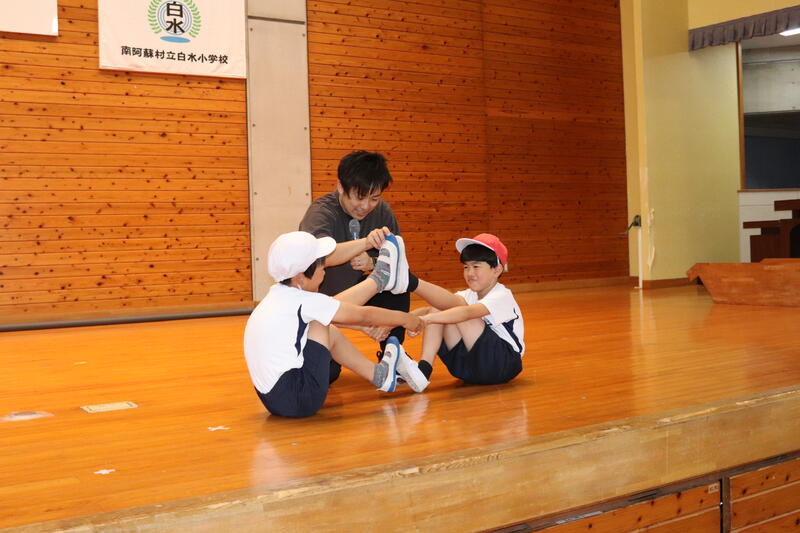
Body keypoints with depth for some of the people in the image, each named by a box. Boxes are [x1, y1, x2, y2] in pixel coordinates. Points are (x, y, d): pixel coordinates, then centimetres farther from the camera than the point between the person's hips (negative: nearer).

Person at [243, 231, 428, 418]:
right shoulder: (304, 302, -13)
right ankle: (380, 279, 19)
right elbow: (363, 315, 0)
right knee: (321, 323, -1)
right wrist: (404, 318, 14)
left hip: (272, 400, 8)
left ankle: (377, 374, 27)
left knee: (327, 328, 16)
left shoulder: (278, 295, 10)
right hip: (298, 400, -8)